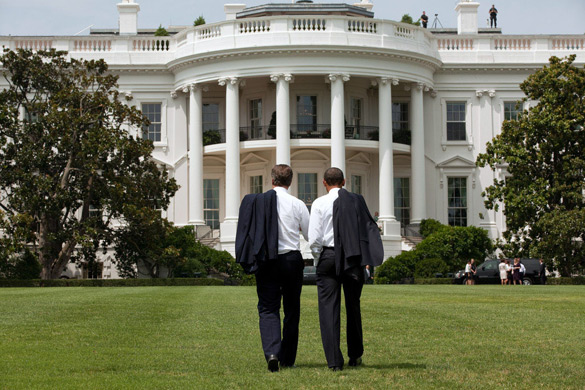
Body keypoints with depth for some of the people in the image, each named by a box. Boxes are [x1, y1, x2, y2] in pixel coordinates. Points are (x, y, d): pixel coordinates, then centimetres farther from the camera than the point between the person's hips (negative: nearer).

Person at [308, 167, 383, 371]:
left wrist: (319, 256, 10)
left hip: (328, 257, -2)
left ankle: (334, 360, -6)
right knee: (353, 307, 15)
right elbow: (369, 230, 0)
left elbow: (314, 238, -7)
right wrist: (366, 258, 8)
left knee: (328, 308, 0)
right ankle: (355, 356, 23)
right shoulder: (357, 201, 3)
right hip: (354, 258, 2)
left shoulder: (320, 203, -3)